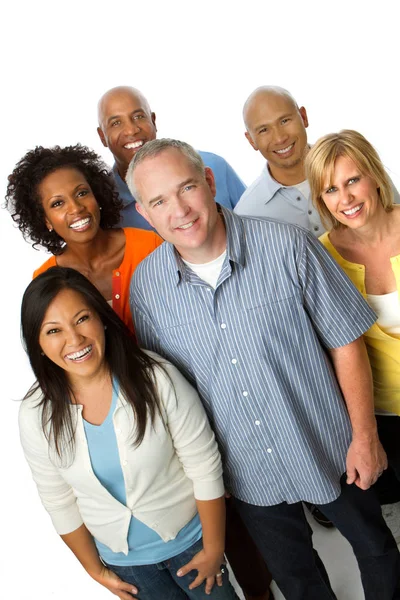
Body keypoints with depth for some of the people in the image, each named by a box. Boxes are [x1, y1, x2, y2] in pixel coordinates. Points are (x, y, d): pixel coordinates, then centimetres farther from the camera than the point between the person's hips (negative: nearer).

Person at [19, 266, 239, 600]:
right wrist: (95, 570, 6)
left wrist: (214, 548, -9)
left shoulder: (156, 379, -25)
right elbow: (59, 503, -3)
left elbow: (205, 468, -16)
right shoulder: (37, 417, -17)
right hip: (123, 562, 2)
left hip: (189, 540, -2)